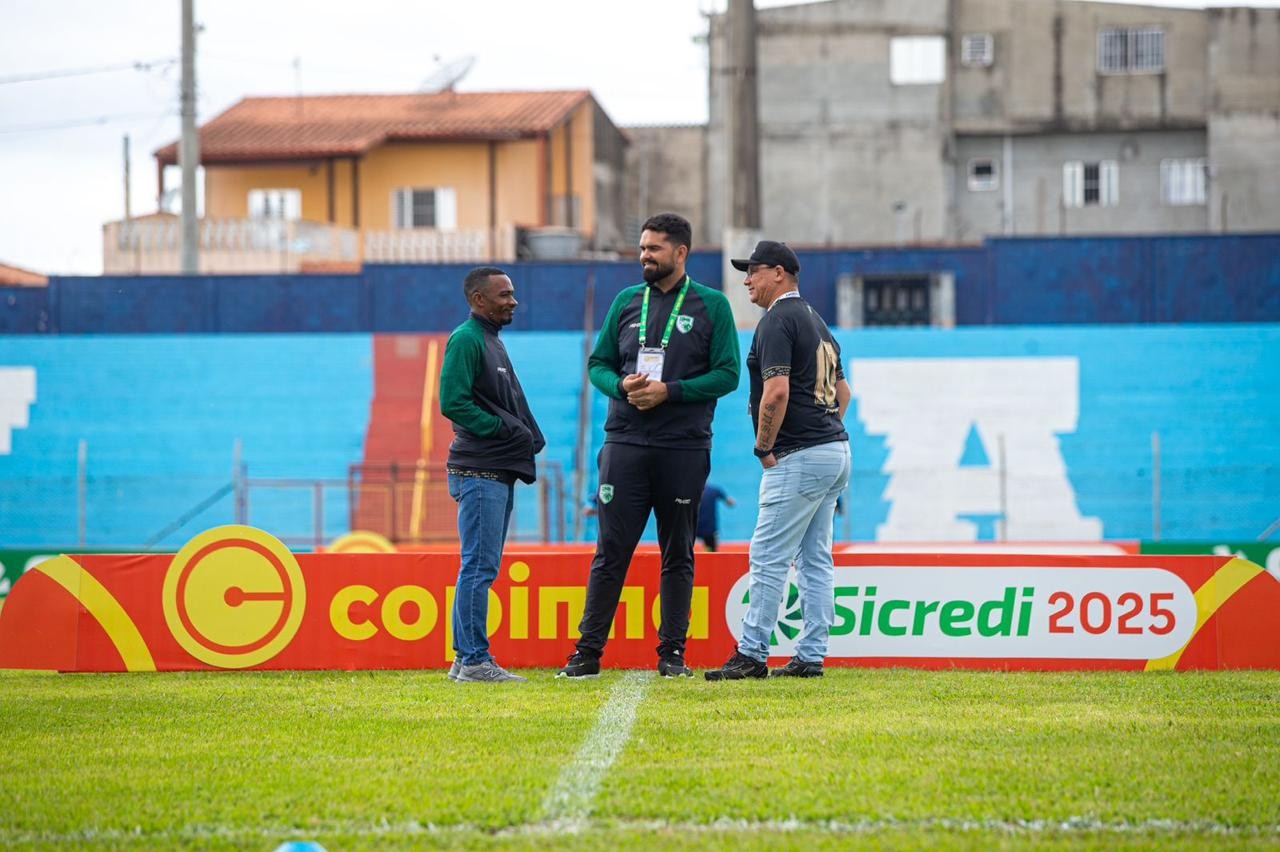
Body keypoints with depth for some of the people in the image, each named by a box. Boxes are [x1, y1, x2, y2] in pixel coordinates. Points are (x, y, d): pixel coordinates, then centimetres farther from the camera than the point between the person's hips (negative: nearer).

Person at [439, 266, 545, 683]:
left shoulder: (491, 340, 21)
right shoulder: (466, 340, -10)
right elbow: (453, 403, -19)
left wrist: (529, 436, 6)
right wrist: (508, 430, -15)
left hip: (499, 472, 10)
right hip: (479, 472, -10)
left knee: (481, 568, 11)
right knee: (479, 567, -10)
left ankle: (468, 659, 14)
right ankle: (473, 661, -10)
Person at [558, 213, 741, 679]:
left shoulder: (712, 305, 2)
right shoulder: (627, 302, 11)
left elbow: (727, 374, -3)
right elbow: (598, 363, 13)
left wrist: (669, 391, -13)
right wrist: (621, 386, -9)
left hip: (684, 448, -2)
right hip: (625, 443, 2)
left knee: (678, 553, 5)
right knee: (612, 549, -1)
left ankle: (672, 653, 11)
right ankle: (588, 652, 1)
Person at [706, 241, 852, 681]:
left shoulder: (778, 319, -11)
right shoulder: (817, 322, 19)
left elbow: (777, 391, -22)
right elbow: (843, 391, 26)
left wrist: (764, 449, -12)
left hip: (799, 459, -10)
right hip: (835, 451, 10)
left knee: (769, 557, -7)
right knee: (815, 559, 9)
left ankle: (752, 654, -7)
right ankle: (811, 657, 9)